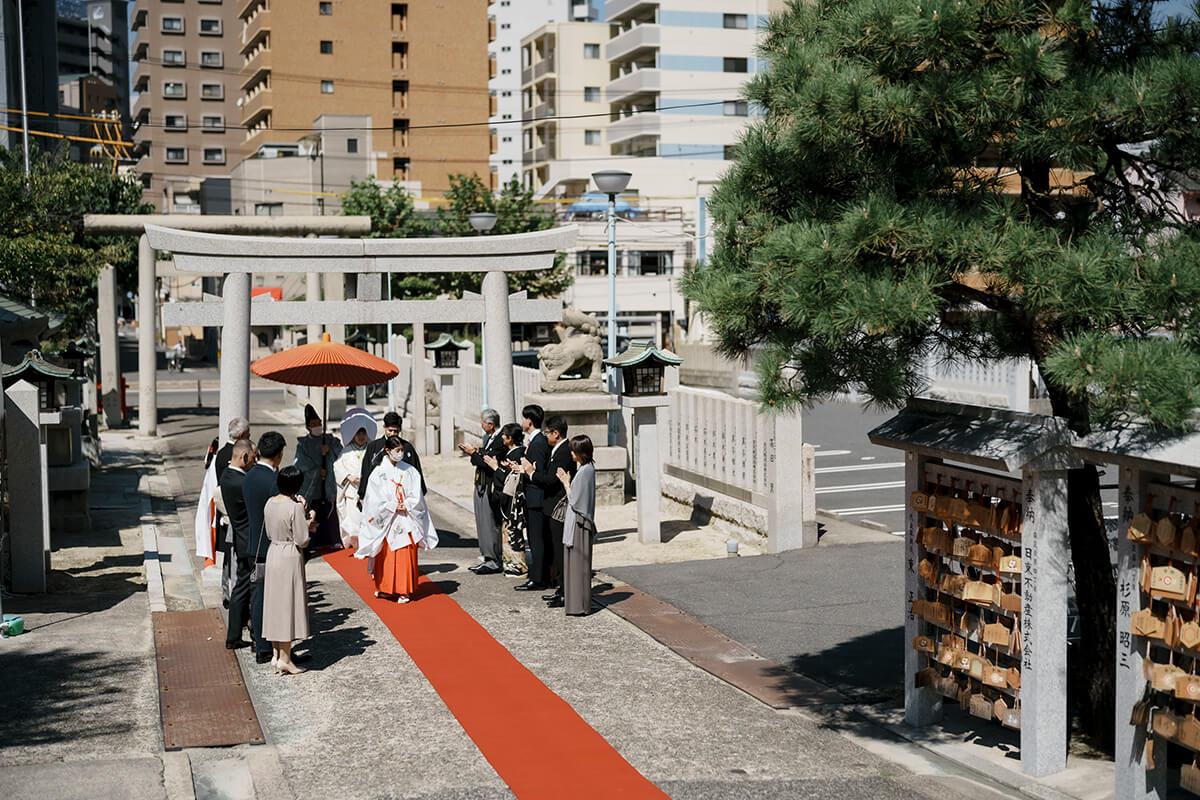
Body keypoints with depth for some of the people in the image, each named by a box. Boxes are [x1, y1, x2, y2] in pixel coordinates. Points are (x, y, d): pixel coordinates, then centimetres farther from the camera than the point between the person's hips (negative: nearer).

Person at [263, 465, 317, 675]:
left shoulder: (270, 503, 3)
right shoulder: (295, 507, -19)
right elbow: (302, 541, -17)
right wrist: (309, 522, 0)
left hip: (273, 553, 7)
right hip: (290, 557, -7)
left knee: (275, 604, 14)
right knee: (288, 604, 2)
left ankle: (276, 655, 21)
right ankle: (285, 659, 7)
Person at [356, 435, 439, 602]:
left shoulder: (409, 471, 5)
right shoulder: (379, 472, -2)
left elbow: (416, 496, 3)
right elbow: (376, 499, -6)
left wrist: (405, 505, -12)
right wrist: (394, 507, -12)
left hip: (408, 519, 2)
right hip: (387, 520, -2)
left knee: (406, 555, 1)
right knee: (387, 555, 0)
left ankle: (404, 590, 7)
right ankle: (385, 588, 13)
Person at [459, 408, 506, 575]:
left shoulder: (501, 441, -18)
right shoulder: (488, 437, 13)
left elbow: (490, 465, -22)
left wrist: (474, 453, -13)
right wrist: (475, 453, 7)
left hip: (490, 489, -10)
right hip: (481, 487, 10)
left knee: (491, 525, -5)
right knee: (482, 524, 14)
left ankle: (494, 562, 1)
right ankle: (487, 559, 21)